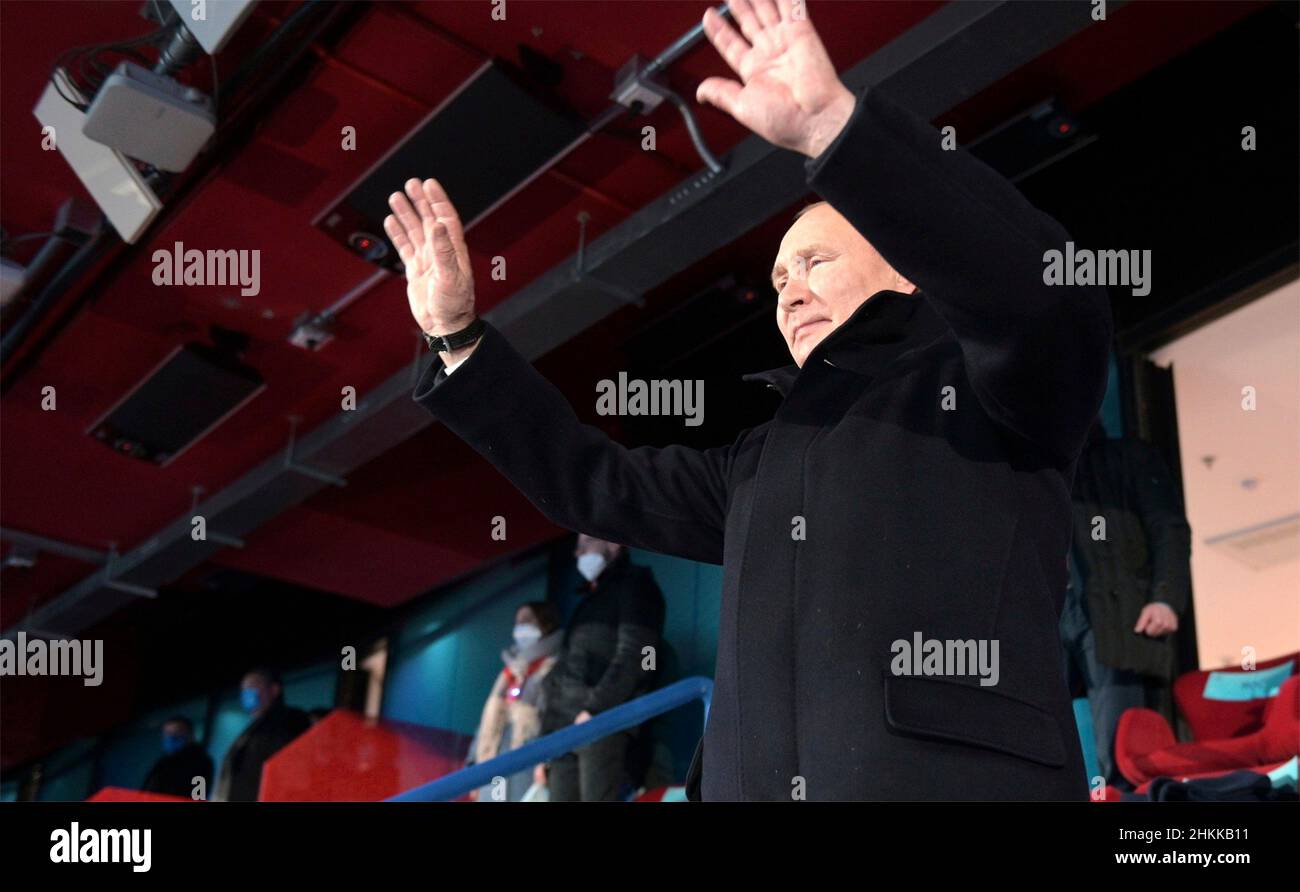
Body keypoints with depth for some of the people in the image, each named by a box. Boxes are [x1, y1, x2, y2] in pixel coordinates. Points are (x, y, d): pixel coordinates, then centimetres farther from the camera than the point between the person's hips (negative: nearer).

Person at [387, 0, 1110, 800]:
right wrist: (459, 334, 20)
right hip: (756, 783, 6)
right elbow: (595, 483, 26)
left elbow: (1045, 287, -15)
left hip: (959, 781, -5)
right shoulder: (765, 456, 23)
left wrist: (831, 121, -21)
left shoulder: (989, 389, 6)